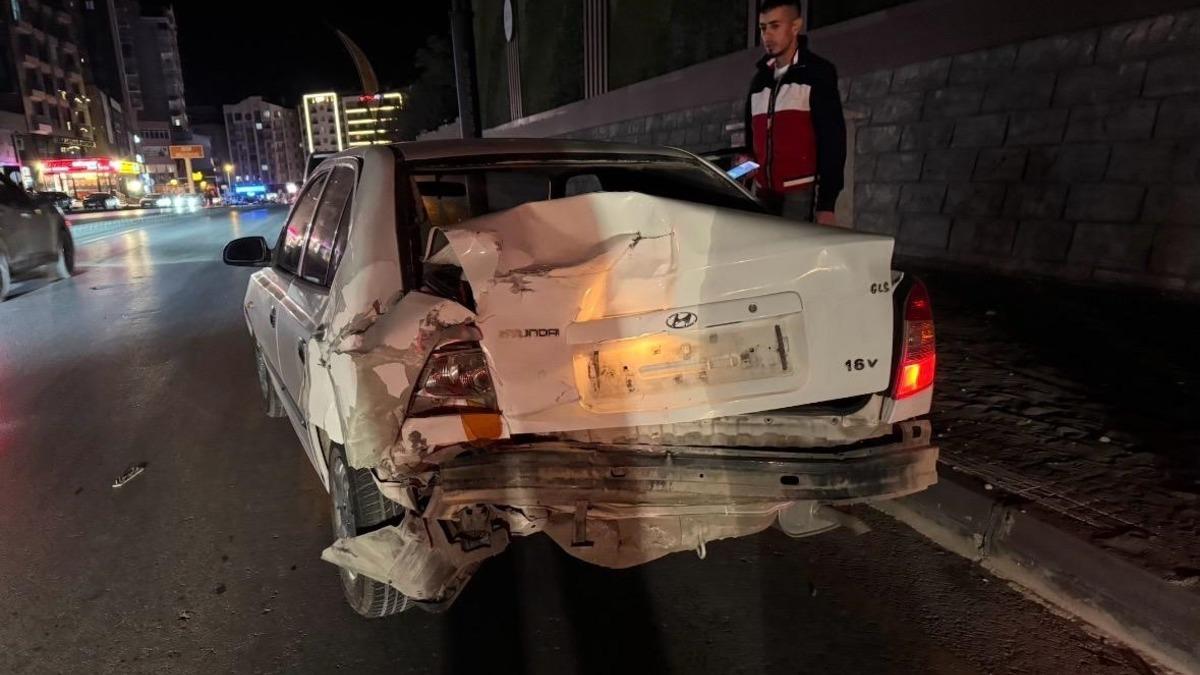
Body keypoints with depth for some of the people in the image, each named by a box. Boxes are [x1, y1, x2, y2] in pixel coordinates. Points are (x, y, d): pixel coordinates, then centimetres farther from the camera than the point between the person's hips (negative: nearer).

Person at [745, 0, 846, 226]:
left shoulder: (817, 73, 2)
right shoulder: (759, 80, 19)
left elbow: (833, 141, -5)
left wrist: (827, 204, -13)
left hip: (801, 194, -5)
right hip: (763, 195, 5)